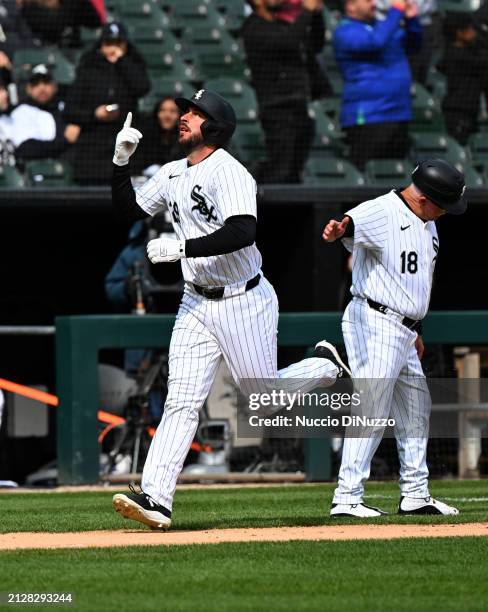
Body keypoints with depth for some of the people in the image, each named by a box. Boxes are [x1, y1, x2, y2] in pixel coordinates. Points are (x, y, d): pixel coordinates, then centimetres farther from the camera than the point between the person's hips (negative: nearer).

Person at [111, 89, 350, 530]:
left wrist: (182, 248, -28)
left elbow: (243, 232, -29)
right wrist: (122, 161, 4)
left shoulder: (228, 172, -17)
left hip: (244, 303, -6)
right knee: (182, 401, -5)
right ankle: (156, 499, -14)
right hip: (196, 304, 6)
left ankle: (325, 366, 33)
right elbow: (130, 208, 18)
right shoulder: (172, 174, 10)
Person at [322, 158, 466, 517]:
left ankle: (415, 495, 27)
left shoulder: (426, 224, 15)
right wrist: (340, 229, -62)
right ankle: (347, 499, -13)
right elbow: (356, 222, -38)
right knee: (371, 413, -13)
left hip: (403, 331, 10)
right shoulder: (382, 212, -15)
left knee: (416, 413, 16)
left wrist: (417, 331, 25)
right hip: (374, 324, -10)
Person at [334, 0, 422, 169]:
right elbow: (376, 41, -24)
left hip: (399, 115, 8)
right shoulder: (345, 32, -7)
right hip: (367, 117, -8)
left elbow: (413, 44, 21)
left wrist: (411, 19, 3)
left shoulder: (378, 25, 18)